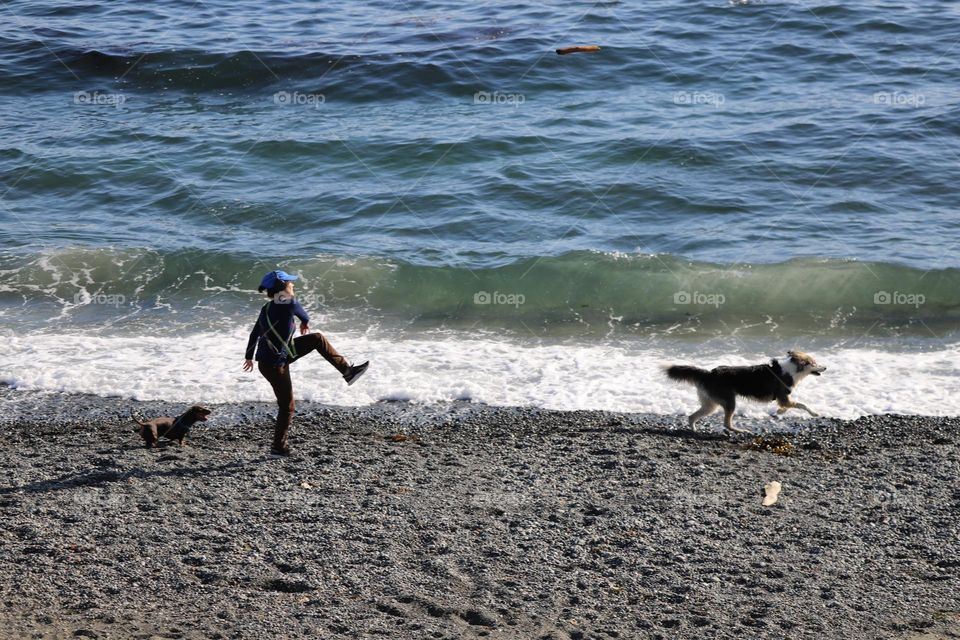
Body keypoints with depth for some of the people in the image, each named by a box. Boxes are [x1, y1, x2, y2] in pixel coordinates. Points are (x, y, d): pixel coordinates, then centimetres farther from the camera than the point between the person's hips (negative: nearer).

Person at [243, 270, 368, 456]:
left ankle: (347, 371, 19)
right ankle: (278, 447, 19)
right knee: (286, 407, 4)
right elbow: (302, 314, -3)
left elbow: (254, 333, 8)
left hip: (282, 354, 9)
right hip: (274, 365, -9)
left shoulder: (268, 307, -2)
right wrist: (306, 322, 21)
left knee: (318, 339, 11)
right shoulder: (289, 305, -26)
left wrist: (249, 356, 21)